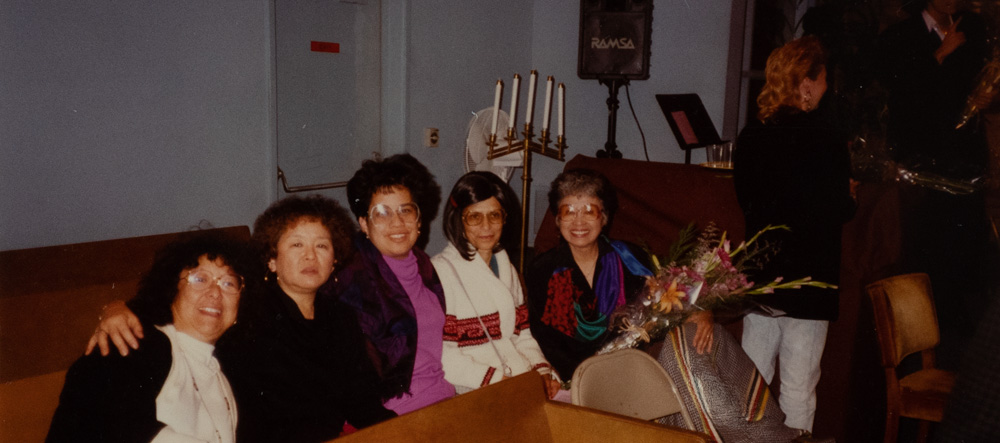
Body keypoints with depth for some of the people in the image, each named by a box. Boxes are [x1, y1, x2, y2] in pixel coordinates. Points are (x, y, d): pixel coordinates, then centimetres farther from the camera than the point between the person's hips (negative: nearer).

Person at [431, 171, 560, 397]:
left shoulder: (507, 269, 18)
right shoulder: (440, 271, -8)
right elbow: (441, 357, -13)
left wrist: (542, 371, -1)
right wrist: (496, 380, -19)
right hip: (472, 395, -7)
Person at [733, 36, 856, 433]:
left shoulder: (750, 137, 1)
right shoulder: (827, 142, -16)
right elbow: (838, 214, -13)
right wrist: (849, 196, 6)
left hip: (759, 276, 5)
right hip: (808, 281, -5)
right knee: (798, 389, 6)